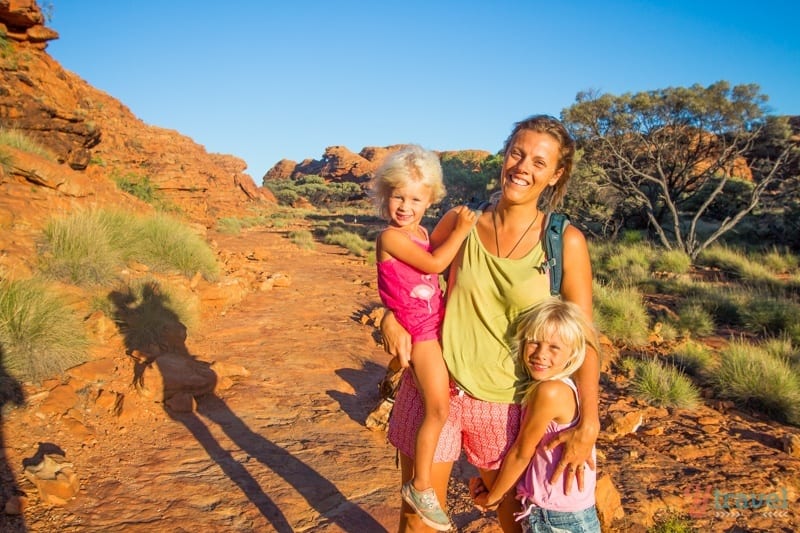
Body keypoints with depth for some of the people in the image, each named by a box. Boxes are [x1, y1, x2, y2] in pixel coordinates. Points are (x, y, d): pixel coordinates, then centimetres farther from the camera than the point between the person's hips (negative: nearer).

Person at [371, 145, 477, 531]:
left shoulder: (422, 232, 10)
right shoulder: (390, 237, -17)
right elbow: (433, 263, -21)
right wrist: (460, 231, -15)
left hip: (438, 324, 8)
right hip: (419, 332, -8)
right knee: (438, 409, -8)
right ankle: (420, 486, 5)